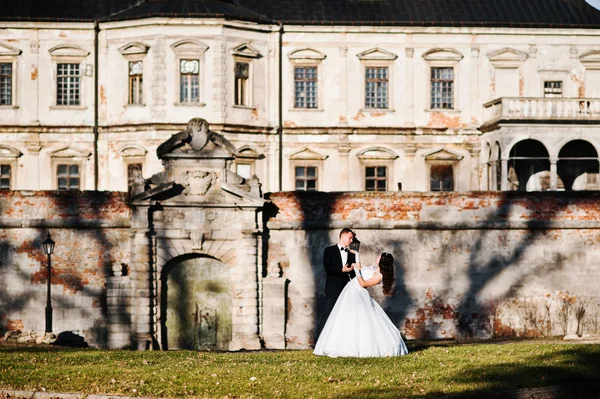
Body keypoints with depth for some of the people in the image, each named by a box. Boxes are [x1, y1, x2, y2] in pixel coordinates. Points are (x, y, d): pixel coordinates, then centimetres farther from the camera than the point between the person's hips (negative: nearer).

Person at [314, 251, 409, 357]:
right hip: (351, 290, 9)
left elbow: (363, 284, -18)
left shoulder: (379, 276, -18)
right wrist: (357, 256, 29)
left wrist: (357, 272, -27)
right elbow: (361, 271, 25)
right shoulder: (374, 268, 9)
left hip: (358, 293, -9)